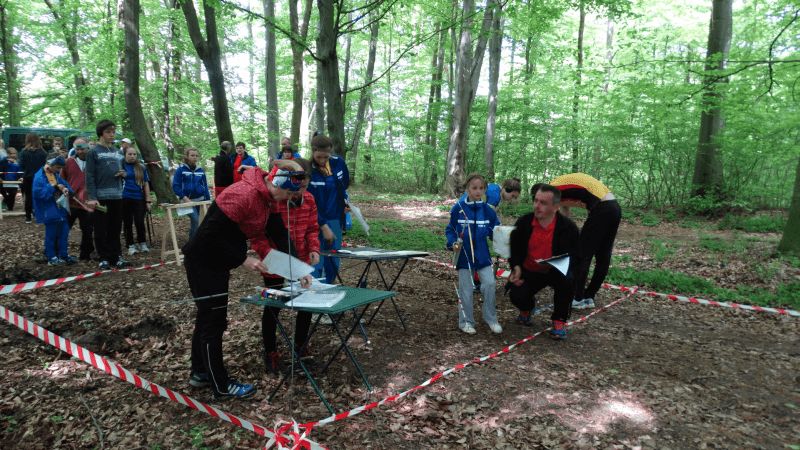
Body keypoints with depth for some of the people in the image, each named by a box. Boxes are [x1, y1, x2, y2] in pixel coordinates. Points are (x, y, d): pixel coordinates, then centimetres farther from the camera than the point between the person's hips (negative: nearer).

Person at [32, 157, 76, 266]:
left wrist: (66, 189, -11)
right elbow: (40, 193, -25)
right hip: (49, 211, -8)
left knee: (64, 231, 10)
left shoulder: (56, 174, 8)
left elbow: (64, 184, 12)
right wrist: (54, 186, -22)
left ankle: (63, 255, 19)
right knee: (51, 234, 1)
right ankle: (51, 258, 11)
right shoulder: (39, 176, -16)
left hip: (60, 208, 8)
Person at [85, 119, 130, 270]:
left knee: (116, 229, 10)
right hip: (101, 197, -5)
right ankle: (104, 258, 9)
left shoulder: (118, 152, 13)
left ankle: (117, 257, 16)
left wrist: (124, 174, -2)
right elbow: (90, 177, -8)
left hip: (117, 196, 5)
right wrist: (92, 197, -16)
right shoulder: (94, 152, -4)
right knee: (101, 230, 2)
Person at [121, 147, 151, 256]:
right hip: (125, 199, -1)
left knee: (139, 222, -1)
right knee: (128, 223, 6)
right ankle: (131, 245, 16)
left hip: (139, 199, 1)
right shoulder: (121, 166, 3)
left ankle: (142, 243, 17)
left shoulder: (141, 167, 8)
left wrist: (148, 201, 5)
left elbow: (146, 184, 9)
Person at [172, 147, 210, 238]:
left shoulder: (200, 170, 7)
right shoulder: (181, 170, -4)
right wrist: (184, 198, -15)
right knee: (195, 220, -17)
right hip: (187, 201, -4)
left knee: (195, 221, 10)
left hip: (200, 200, 4)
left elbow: (205, 186, 12)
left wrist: (208, 200, 7)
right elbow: (175, 186, -6)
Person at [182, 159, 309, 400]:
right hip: (202, 261, -10)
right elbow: (211, 236, -28)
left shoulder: (267, 199, 0)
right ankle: (221, 385, 14)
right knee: (213, 321, 0)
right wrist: (243, 259, -23)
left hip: (217, 262, 10)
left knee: (207, 317, 19)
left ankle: (200, 373, 35)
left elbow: (280, 235, 5)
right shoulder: (243, 195, -29)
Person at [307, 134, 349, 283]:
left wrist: (345, 201, 6)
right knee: (316, 263, -7)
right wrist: (323, 226, -16)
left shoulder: (338, 162, -3)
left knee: (333, 263, 11)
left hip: (335, 220, 5)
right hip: (315, 222, -5)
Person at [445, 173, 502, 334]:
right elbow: (450, 230, 1)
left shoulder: (487, 210, -1)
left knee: (490, 283, -7)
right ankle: (466, 322, 23)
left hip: (482, 254, 2)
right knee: (466, 290, 6)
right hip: (464, 255, -2)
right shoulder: (458, 208, -7)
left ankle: (491, 318, 14)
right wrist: (453, 243, -15)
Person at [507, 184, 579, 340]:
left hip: (557, 271, -1)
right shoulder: (523, 222, -9)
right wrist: (516, 267, -17)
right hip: (529, 272, 2)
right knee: (516, 296, -23)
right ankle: (527, 307, 18)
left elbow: (573, 257, -12)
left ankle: (559, 321, -9)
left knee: (567, 280, -34)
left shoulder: (568, 227, -15)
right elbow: (514, 249, 3)